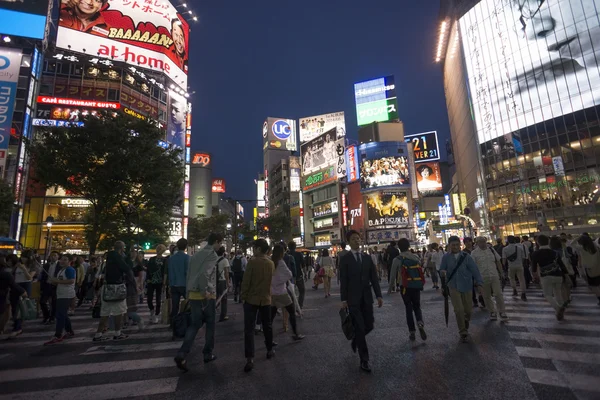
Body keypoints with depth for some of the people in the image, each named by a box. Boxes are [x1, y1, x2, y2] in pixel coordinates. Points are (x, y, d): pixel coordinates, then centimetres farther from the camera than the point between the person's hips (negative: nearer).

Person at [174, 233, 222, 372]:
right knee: (210, 325, 11)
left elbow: (190, 274, 15)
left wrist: (189, 292, 19)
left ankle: (182, 354, 1)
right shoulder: (212, 255, -12)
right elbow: (205, 273, -26)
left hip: (193, 294, 7)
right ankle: (208, 354, 22)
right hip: (207, 296, -7)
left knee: (195, 324, 14)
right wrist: (205, 292, -19)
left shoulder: (196, 254, 12)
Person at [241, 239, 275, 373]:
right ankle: (270, 350, 32)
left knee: (249, 329, 0)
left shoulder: (252, 262, -14)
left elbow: (246, 281, -12)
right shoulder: (271, 264, 1)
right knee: (267, 326, 19)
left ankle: (250, 359, -4)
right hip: (266, 299, 5)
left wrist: (243, 295, -2)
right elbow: (270, 281, 10)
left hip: (251, 299, -4)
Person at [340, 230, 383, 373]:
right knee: (359, 328, -1)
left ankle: (356, 340, 39)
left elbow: (374, 277, 8)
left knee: (369, 325, 8)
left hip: (366, 298, 4)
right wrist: (343, 300, -10)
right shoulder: (345, 259, -5)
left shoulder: (367, 257, 8)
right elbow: (343, 281, -7)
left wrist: (378, 295, 3)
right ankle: (364, 360, 12)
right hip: (353, 299, -4)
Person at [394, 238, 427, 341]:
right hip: (417, 285, 3)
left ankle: (412, 332, 13)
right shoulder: (416, 257, 3)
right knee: (417, 306, 18)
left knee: (409, 308, 12)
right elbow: (421, 271, 5)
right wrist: (421, 284, 17)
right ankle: (420, 323, -9)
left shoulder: (397, 259, -6)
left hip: (406, 286, -2)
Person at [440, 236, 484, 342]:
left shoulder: (466, 256, -6)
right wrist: (443, 272, -22)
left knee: (468, 309, 11)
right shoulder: (446, 257, -4)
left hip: (466, 286, 1)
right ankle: (463, 333, 9)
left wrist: (479, 284, -11)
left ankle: (466, 323, 44)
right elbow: (441, 270, 1)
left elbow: (474, 270, -6)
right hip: (453, 287, -1)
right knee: (459, 310, -8)